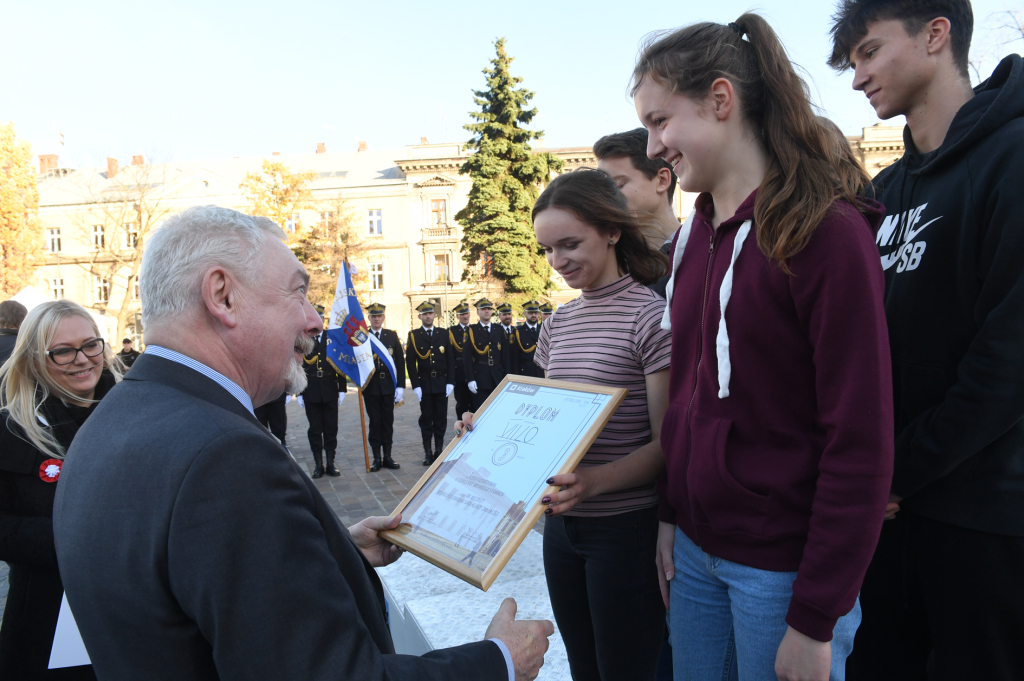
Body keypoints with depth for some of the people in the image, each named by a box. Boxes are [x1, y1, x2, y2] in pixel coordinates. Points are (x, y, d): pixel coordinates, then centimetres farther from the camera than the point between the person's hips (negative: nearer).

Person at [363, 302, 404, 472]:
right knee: (374, 423, 4)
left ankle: (388, 457, 14)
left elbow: (400, 362, 3)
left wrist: (400, 386, -3)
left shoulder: (392, 335, 5)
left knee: (388, 421, 7)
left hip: (388, 386, 1)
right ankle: (376, 458, 11)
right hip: (371, 387, -1)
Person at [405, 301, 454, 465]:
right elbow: (410, 362, -2)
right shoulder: (414, 335, 2)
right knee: (426, 419, 3)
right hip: (424, 384, -2)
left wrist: (450, 382, -3)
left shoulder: (443, 334, 8)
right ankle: (427, 453, 10)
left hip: (441, 383, 2)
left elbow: (450, 359, 6)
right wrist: (415, 385, -9)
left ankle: (439, 451, 13)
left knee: (441, 419, 4)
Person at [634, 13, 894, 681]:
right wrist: (671, 514, 9)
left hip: (783, 568, -6)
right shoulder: (695, 235, 6)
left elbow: (862, 443, -17)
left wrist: (816, 620, -15)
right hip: (697, 549, 6)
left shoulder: (827, 229, -15)